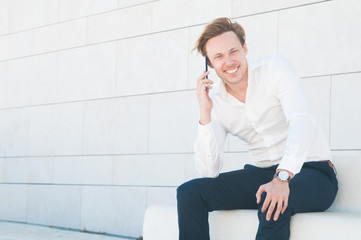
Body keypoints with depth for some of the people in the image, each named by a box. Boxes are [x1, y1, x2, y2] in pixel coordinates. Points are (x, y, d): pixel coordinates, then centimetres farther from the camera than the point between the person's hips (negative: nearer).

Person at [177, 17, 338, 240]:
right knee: (189, 192, -13)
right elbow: (210, 171, -3)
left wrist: (282, 178, -37)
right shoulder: (216, 102, 5)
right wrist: (205, 112, -12)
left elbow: (302, 121, -23)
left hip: (311, 173, -4)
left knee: (274, 204, -38)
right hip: (262, 174, 5)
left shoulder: (274, 67, -6)